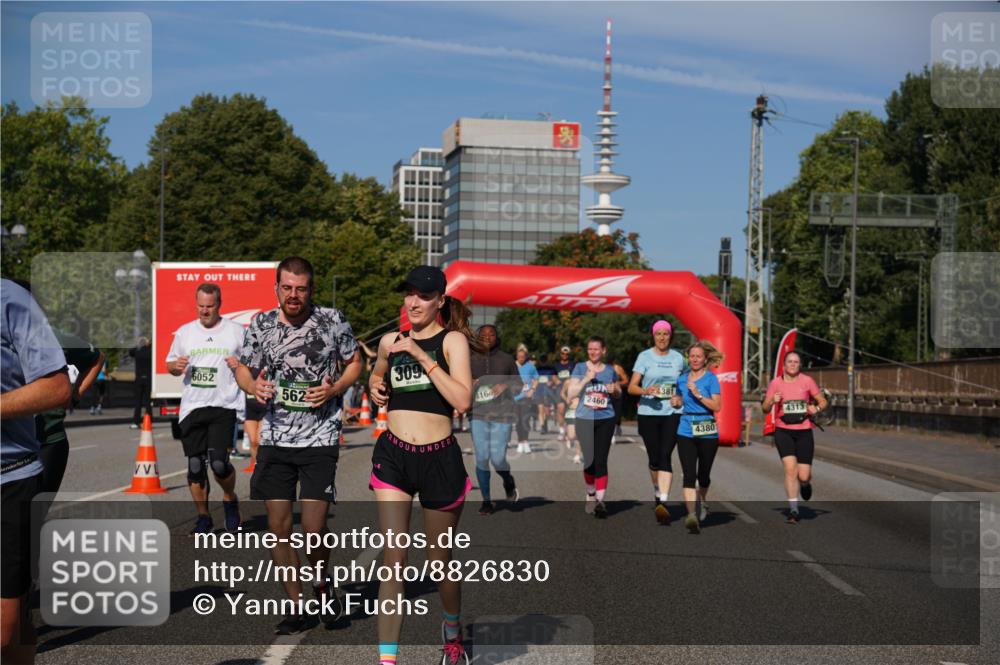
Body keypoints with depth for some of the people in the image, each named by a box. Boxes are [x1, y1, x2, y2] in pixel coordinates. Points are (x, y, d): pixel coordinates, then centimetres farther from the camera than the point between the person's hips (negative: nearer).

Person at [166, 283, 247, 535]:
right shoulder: (184, 332, 12)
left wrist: (242, 365, -12)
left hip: (224, 405, -3)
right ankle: (203, 517, 18)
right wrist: (177, 366, -3)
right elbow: (170, 365, 20)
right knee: (195, 465, 3)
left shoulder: (236, 331, 4)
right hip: (192, 407, 3)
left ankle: (230, 499, 16)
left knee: (219, 463, -14)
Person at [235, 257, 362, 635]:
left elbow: (354, 362, 9)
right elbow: (243, 368, 13)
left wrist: (333, 390, -9)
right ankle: (296, 607, 17)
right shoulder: (261, 324, 3)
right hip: (274, 439, 3)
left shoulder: (332, 321, -3)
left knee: (313, 527, -9)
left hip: (320, 438, -3)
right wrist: (253, 385, -10)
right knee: (279, 527, 3)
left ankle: (321, 583, 23)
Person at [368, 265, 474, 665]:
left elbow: (462, 400, -19)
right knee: (393, 560, -7)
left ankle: (452, 630, 40)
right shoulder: (390, 342, 8)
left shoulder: (452, 340, -4)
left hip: (439, 457, -2)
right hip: (393, 455, 2)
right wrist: (375, 388, 7)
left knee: (439, 559, 13)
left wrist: (420, 355, -19)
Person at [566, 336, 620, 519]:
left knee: (601, 461, -7)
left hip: (606, 419, 1)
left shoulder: (610, 370, 9)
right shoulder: (580, 368, 3)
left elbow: (619, 391, 24)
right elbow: (570, 394, -4)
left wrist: (615, 389, 0)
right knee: (589, 460, 2)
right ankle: (591, 494, 25)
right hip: (585, 419, -1)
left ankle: (600, 501, -7)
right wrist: (586, 379, -16)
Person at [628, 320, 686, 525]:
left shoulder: (678, 358, 9)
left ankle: (662, 502, -21)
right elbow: (631, 387, -5)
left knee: (665, 456, -14)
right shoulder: (644, 357, 1)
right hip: (648, 413, 0)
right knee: (654, 458, 7)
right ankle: (658, 492, 34)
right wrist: (646, 391, -26)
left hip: (672, 413, 0)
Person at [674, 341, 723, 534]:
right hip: (686, 432, 2)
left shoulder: (711, 379, -3)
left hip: (707, 432, -2)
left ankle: (703, 501, 42)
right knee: (689, 475, -13)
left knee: (703, 474, 11)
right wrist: (676, 402, 4)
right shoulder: (682, 379, 10)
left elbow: (717, 406, -11)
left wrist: (698, 394, -20)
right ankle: (692, 515, -21)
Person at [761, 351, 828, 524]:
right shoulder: (776, 383, 1)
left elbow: (823, 401, 9)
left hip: (804, 431, 0)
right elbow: (765, 409, 5)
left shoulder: (807, 381, 1)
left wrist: (816, 408, -12)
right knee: (790, 469, -16)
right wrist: (772, 401, -16)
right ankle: (793, 510, -7)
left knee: (803, 476, -3)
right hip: (783, 431, 0)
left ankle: (806, 483, 36)